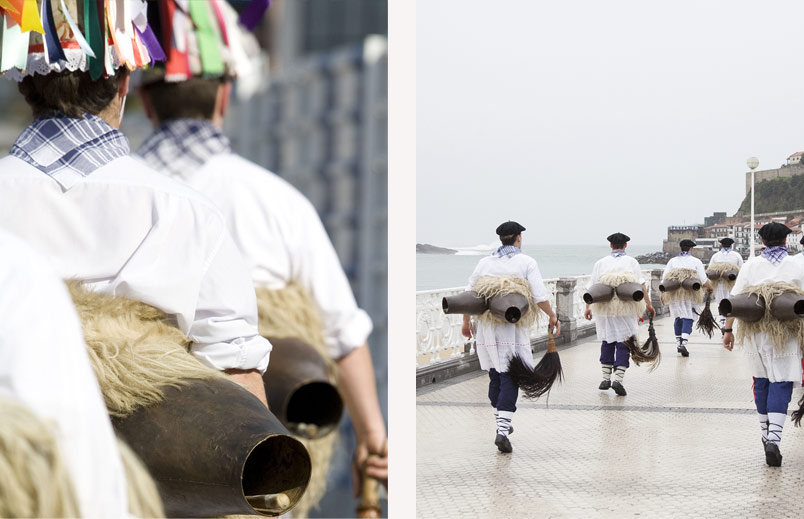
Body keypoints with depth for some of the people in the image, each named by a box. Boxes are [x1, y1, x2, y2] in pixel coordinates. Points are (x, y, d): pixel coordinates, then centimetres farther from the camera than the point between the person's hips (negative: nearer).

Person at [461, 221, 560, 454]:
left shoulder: (485, 262, 10)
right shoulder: (526, 262, 0)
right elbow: (539, 296, -6)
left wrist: (466, 321, 22)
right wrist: (553, 317, 8)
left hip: (486, 325, 4)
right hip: (512, 327, -4)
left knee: (495, 374, 17)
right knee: (509, 377, -6)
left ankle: (501, 422, 28)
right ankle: (502, 431, -18)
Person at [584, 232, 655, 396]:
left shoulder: (601, 263, 8)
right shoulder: (631, 262, 5)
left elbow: (591, 287, 6)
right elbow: (641, 284, -5)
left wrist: (588, 307, 13)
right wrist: (648, 304, -5)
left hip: (605, 308, 2)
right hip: (626, 309, -2)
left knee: (607, 341, 15)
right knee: (623, 342, -2)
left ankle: (606, 378, 17)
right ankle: (617, 378, -16)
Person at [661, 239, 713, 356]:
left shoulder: (672, 261, 10)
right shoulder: (696, 261, 3)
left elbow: (664, 279, 4)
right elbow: (703, 280, -1)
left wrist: (662, 293, 10)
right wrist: (710, 288, 16)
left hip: (674, 293, 3)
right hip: (689, 294, -3)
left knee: (678, 317, 15)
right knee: (688, 318, -5)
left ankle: (678, 342, 20)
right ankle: (683, 343, -21)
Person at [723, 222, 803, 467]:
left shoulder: (751, 265, 4)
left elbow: (734, 300, 1)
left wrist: (728, 330, 8)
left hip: (755, 333, 2)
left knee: (761, 382, 17)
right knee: (781, 383, -5)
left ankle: (766, 434, 27)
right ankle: (773, 439, -20)